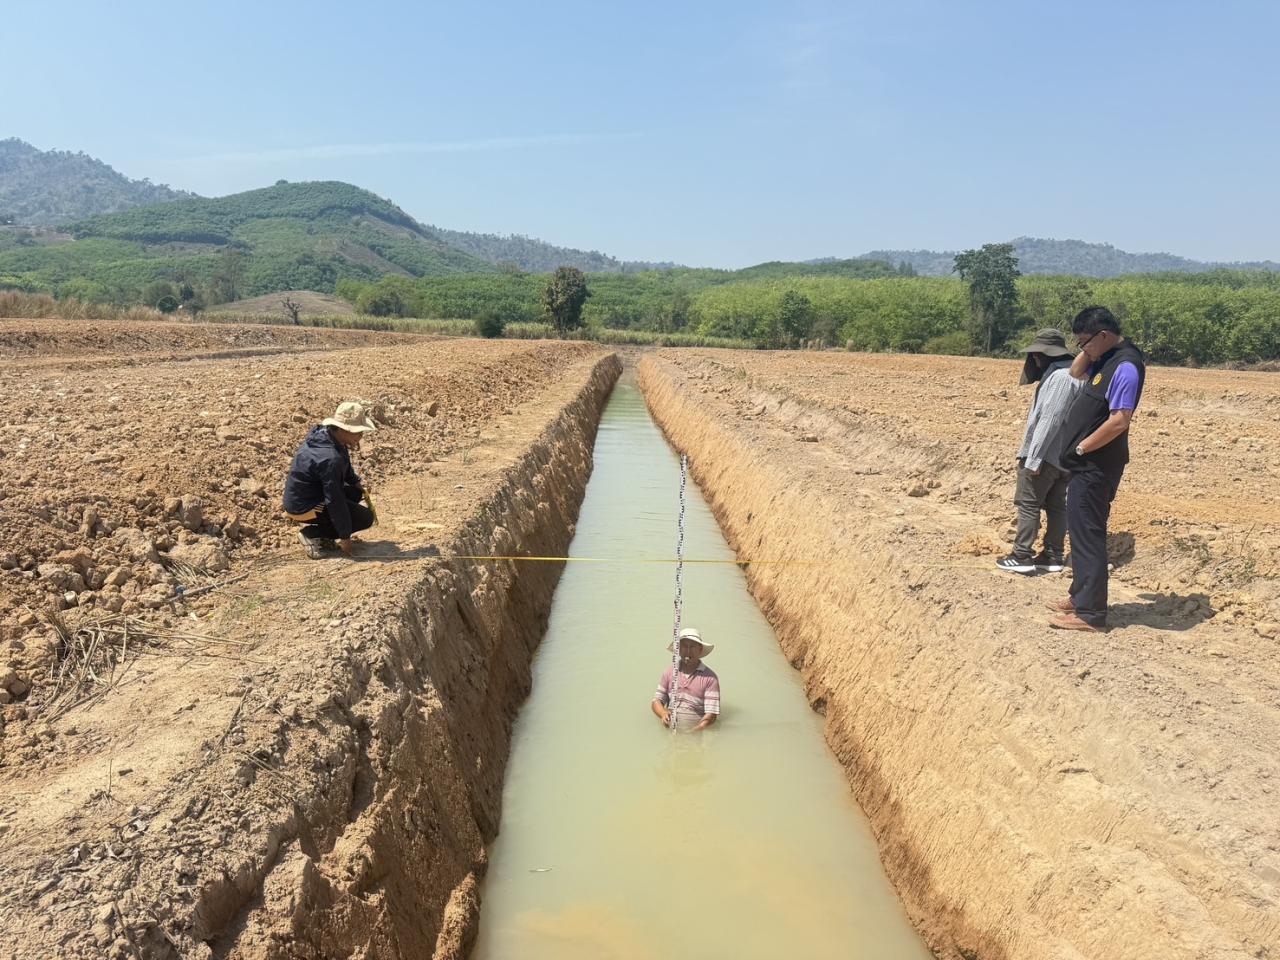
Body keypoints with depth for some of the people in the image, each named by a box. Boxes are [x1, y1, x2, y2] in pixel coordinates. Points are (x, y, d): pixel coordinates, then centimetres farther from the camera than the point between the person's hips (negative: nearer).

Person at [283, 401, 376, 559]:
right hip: (304, 508, -10)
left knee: (356, 493, 16)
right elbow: (335, 501, -25)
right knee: (365, 518, -8)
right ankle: (311, 534, -4)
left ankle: (322, 532, 10)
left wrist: (356, 482, 5)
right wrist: (345, 538, -17)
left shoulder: (325, 434, -3)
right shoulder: (330, 458, -30)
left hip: (297, 497, 10)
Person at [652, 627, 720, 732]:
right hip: (669, 731, 3)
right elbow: (657, 700, 15)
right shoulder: (669, 672, 12)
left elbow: (711, 714, -4)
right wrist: (663, 714, -6)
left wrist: (694, 731, -18)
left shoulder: (710, 678, 0)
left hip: (696, 732, -3)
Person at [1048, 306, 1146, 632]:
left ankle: (1090, 613, -1)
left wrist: (1080, 448, -16)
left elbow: (1120, 420, -25)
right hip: (1086, 464, 10)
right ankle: (1081, 596, 30)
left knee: (1087, 534, -6)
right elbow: (1076, 372, 28)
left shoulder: (1125, 366, -19)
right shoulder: (1104, 358, 10)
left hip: (1097, 465, -10)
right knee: (1081, 530, 18)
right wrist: (1087, 350, 10)